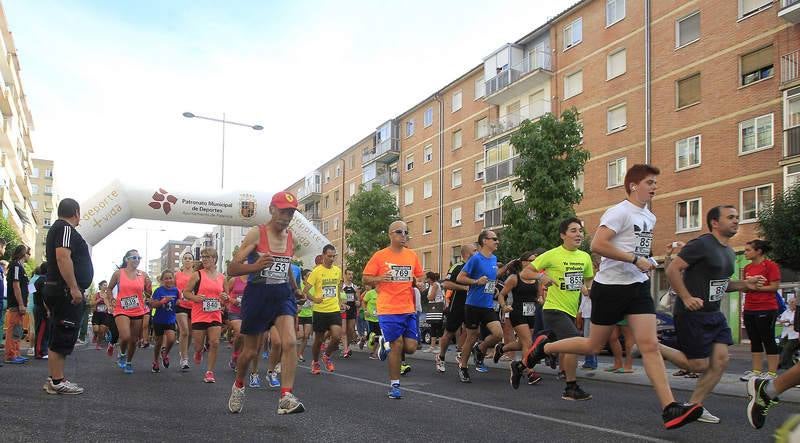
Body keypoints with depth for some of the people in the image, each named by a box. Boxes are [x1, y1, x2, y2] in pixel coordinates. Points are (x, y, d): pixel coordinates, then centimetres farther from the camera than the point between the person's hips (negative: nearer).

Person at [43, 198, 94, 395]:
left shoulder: (57, 228, 21)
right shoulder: (66, 228, -11)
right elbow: (63, 257, -25)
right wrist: (74, 288, -27)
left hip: (58, 291, 11)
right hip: (66, 292, -11)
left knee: (59, 336, 13)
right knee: (63, 337, -8)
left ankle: (55, 379, 19)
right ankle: (57, 382, -5)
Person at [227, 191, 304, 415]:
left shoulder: (290, 237, 6)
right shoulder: (256, 233, -9)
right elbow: (232, 269, -13)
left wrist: (295, 289, 25)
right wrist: (255, 266, -30)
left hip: (282, 294, 3)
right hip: (257, 294, -3)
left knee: (290, 342, -19)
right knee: (250, 351, 10)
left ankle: (286, 397, -18)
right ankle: (238, 386, 39)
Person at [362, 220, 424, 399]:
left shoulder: (412, 255, 10)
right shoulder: (380, 256, -2)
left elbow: (419, 276, 21)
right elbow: (366, 278, 1)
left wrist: (419, 283, -1)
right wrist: (379, 279, -18)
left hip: (409, 309, 4)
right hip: (389, 310, -4)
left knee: (411, 347, 0)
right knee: (397, 345, -4)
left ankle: (386, 343, 31)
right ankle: (394, 385, 13)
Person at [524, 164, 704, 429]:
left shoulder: (650, 218, 14)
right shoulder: (620, 212, -12)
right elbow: (597, 245, -24)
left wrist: (648, 262, 13)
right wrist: (635, 260, -22)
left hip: (638, 287, 7)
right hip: (611, 286, -7)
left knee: (650, 345, -5)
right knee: (594, 346, 5)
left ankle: (670, 409, -9)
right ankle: (545, 346, 27)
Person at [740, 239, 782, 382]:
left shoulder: (770, 265, -9)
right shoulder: (747, 268, 13)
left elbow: (774, 287, -13)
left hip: (766, 309, -7)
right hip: (749, 310, 8)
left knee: (768, 340, -1)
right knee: (755, 341, 11)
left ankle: (772, 373, 5)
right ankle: (756, 371, 17)